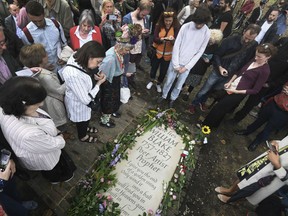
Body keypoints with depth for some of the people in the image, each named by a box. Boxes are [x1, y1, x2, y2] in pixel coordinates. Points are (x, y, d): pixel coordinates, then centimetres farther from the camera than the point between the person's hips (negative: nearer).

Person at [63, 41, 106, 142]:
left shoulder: (78, 59, -18)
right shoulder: (73, 75, -42)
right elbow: (85, 99, -33)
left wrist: (96, 76, -16)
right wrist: (99, 83, -24)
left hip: (85, 99, 7)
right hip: (79, 104, -7)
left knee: (85, 119, 34)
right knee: (82, 120, 24)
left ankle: (85, 128, 65)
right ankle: (83, 136, 55)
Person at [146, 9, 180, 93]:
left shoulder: (176, 27, -10)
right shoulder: (159, 26, -9)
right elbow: (154, 38, -16)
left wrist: (173, 40, -41)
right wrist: (161, 39, -37)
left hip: (168, 54, 0)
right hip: (157, 52, 0)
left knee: (163, 71, 13)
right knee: (154, 68, 16)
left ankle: (158, 84, 42)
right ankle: (152, 81, 46)